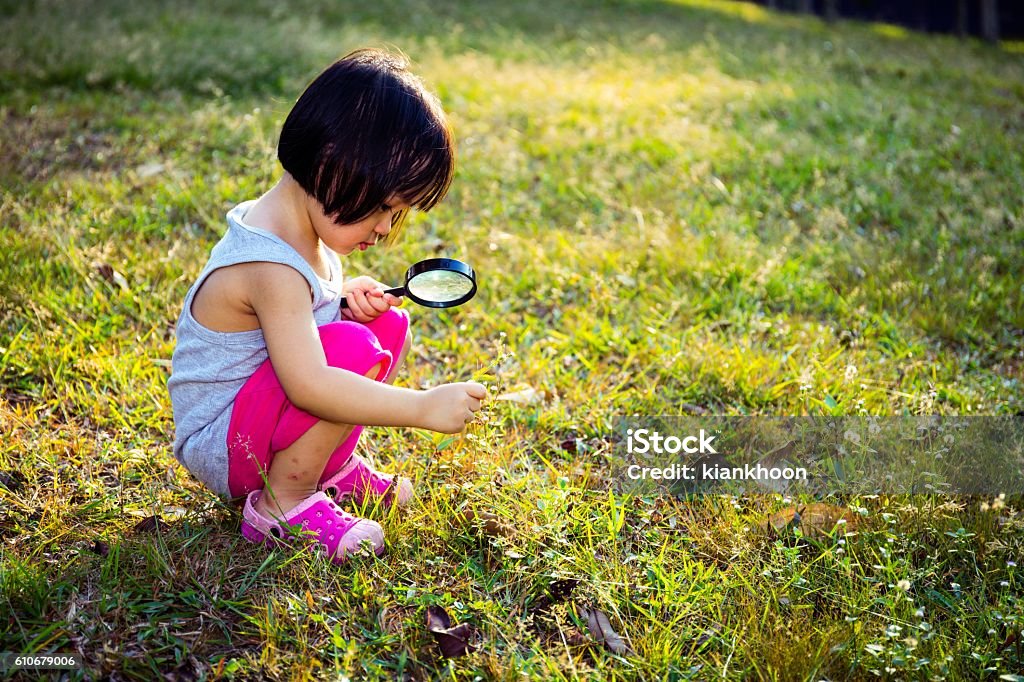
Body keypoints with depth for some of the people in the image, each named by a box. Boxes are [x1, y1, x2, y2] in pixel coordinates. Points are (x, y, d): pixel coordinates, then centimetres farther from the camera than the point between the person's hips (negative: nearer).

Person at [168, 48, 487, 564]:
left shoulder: (302, 231, 2)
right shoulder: (270, 268, -29)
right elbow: (309, 385, -37)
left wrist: (348, 295, -2)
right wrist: (422, 407, -35)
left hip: (259, 413, 10)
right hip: (218, 449, -10)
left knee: (390, 324, 3)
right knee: (354, 349, -30)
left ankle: (333, 464, 7)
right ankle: (282, 502, -15)